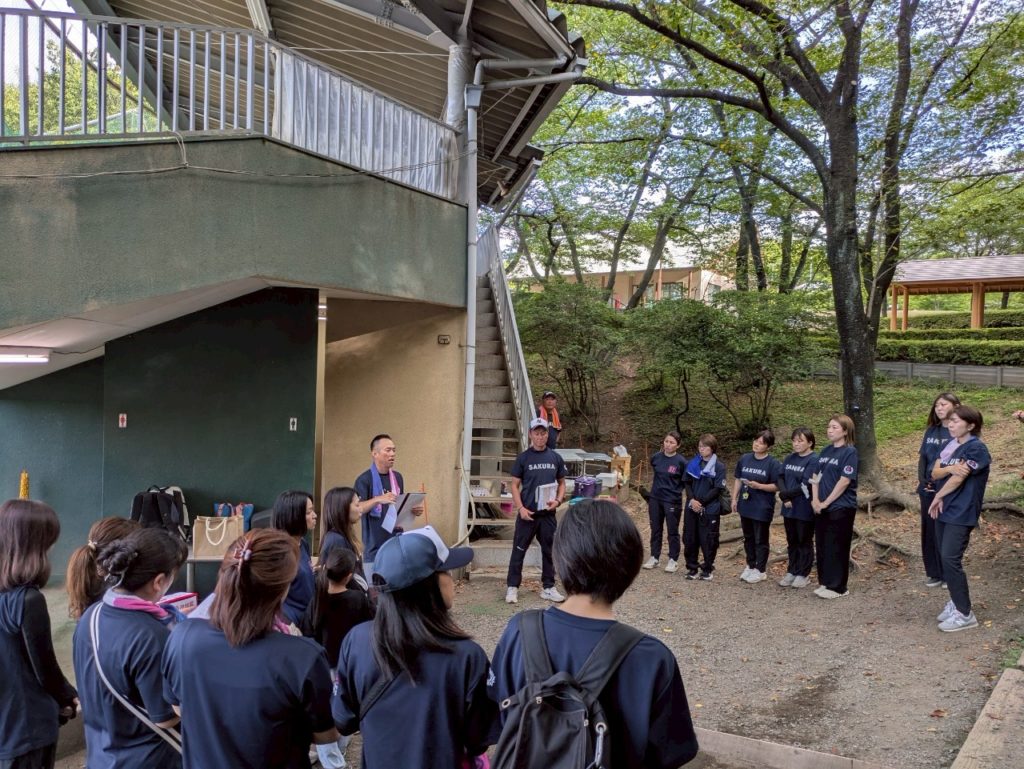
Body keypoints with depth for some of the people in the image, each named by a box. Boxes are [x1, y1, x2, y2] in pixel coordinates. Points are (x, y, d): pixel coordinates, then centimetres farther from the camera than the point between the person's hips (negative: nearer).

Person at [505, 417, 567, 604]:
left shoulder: (555, 457, 5)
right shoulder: (523, 458, -2)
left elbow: (561, 483, 13)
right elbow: (515, 485, -1)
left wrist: (558, 500, -6)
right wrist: (520, 508, -12)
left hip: (548, 514, 3)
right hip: (527, 513, -3)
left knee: (549, 551, 10)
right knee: (519, 550, 2)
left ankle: (548, 588, 21)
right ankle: (512, 587, 10)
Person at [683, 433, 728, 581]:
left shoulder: (719, 467, -6)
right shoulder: (693, 463, 6)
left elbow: (718, 489, -10)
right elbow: (687, 483, 7)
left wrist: (701, 502, -14)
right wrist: (692, 499, -9)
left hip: (710, 509, -4)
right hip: (691, 508, 4)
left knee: (708, 540, 1)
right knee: (690, 538, 8)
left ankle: (708, 569, 15)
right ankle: (692, 567, 20)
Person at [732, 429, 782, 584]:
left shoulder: (773, 463, -11)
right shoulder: (745, 459, 3)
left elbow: (777, 486, -11)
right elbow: (738, 480, 11)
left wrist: (759, 486, -23)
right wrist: (734, 499, 7)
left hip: (762, 508, -5)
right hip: (745, 506, 5)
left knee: (760, 540, 6)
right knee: (748, 538, 17)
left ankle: (760, 570, 18)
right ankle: (750, 566, 31)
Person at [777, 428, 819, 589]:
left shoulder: (814, 460, -13)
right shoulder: (789, 459, 9)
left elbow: (806, 486, -19)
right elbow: (781, 478, 4)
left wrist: (785, 494, -12)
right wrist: (785, 498, -11)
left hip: (805, 509, -7)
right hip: (789, 508, 7)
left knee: (804, 541, 6)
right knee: (792, 541, 15)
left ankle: (803, 574, 16)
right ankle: (791, 571, 25)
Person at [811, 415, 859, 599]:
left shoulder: (849, 452, -10)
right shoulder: (825, 451, 11)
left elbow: (844, 481, -17)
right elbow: (816, 477, 13)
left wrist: (826, 502, -15)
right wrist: (815, 500, 0)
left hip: (841, 507, -7)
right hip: (822, 507, 7)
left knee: (836, 547, -1)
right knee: (821, 546, 11)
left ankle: (837, 587, 8)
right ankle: (825, 582, 22)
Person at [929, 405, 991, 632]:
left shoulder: (976, 448, -14)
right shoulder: (951, 445, 11)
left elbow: (958, 479, -16)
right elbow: (935, 472, 5)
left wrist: (938, 497, -4)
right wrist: (950, 468, -16)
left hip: (961, 513, -8)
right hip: (944, 510, 8)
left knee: (951, 560, -11)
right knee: (945, 559, 11)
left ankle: (965, 614, -3)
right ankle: (956, 602, 25)